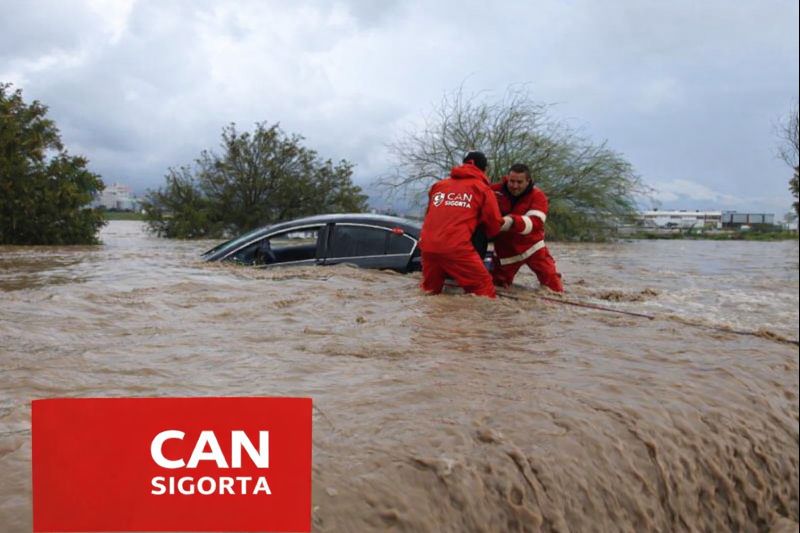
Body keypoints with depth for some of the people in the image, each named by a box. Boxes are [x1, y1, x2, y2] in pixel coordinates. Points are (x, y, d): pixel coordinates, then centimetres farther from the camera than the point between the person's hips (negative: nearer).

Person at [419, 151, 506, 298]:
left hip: (427, 245, 5)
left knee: (430, 290, 22)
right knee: (484, 290, 3)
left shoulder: (439, 184, 23)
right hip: (456, 247, -5)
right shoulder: (482, 188, 9)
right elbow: (494, 225, 9)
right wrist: (485, 235, 31)